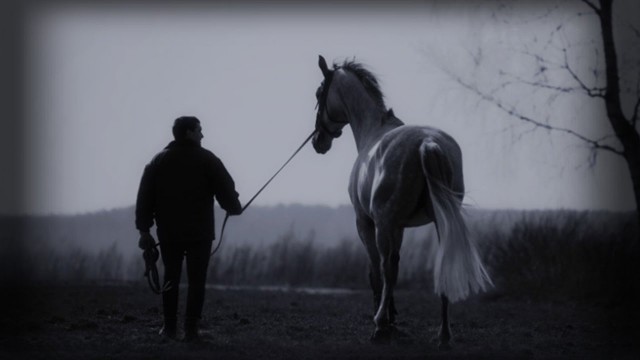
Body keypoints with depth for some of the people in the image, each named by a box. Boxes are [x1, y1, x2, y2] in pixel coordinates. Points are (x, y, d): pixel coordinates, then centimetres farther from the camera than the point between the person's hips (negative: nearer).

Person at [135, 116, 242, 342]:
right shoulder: (206, 159, -3)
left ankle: (169, 327, 13)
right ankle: (191, 330, -2)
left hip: (169, 232, 3)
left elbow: (144, 197, 3)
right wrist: (234, 208, 15)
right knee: (196, 281, 2)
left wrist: (144, 230, 6)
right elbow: (226, 189, -6)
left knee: (171, 278, 14)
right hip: (199, 233, -3)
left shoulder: (158, 161, 7)